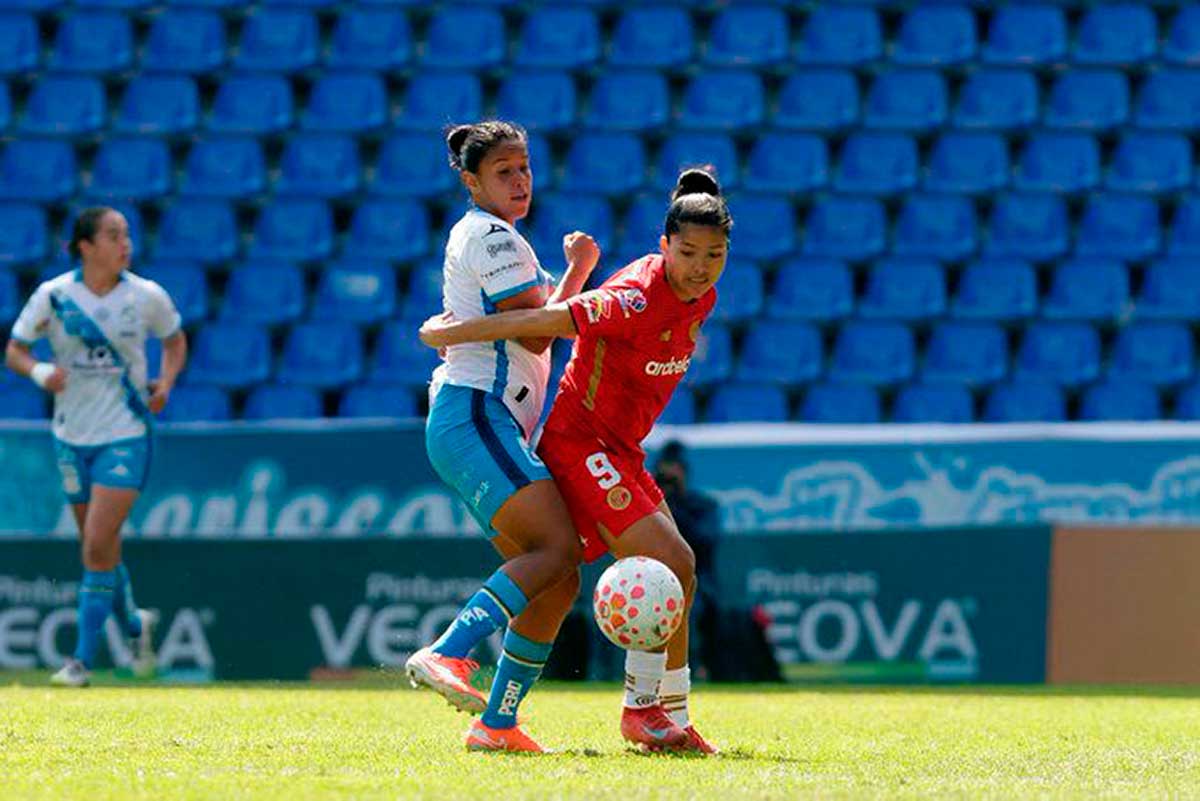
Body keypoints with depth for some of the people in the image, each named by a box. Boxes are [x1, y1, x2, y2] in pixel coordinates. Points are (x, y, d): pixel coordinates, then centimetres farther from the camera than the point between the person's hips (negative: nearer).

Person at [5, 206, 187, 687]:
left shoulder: (147, 296, -6)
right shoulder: (53, 296, -7)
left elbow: (175, 340, 12)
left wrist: (166, 382, -6)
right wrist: (39, 372, -20)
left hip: (126, 435, -2)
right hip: (72, 435, 2)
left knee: (98, 543, -13)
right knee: (97, 546, 10)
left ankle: (82, 660, -6)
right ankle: (133, 624, 37)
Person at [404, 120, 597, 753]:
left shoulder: (479, 235, 24)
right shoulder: (492, 237, -7)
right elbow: (535, 332, -13)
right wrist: (578, 271, -4)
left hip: (490, 430, 10)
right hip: (474, 420, -10)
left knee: (558, 580, 3)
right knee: (557, 547, -26)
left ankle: (497, 723, 1)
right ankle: (448, 653, -34)